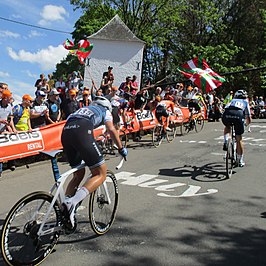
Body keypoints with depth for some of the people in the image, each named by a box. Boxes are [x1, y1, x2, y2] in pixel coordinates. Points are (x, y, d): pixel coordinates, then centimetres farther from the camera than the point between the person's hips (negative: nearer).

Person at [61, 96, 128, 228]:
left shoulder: (83, 109, 42)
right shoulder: (105, 111, 28)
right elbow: (111, 129, 11)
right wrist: (121, 148, 21)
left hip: (65, 132, 7)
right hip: (81, 132, -6)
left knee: (78, 175, 20)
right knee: (100, 174, 0)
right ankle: (72, 202, -21)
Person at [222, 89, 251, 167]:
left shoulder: (232, 101, 39)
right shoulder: (245, 102, 34)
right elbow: (248, 117, 33)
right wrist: (248, 123, 55)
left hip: (226, 114, 1)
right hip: (238, 115, -1)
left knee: (227, 127, 37)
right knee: (239, 139, 12)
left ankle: (225, 142, 13)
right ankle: (240, 161, 19)